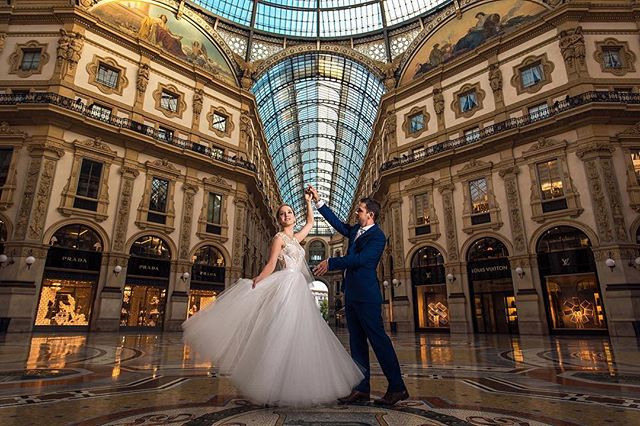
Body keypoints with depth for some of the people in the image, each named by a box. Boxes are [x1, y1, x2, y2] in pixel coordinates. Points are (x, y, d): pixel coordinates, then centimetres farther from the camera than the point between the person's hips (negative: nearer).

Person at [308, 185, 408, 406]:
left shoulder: (377, 236, -10)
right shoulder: (356, 230, 14)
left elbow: (360, 259, -21)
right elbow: (337, 223, 21)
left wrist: (330, 263, -21)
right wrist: (318, 201, 19)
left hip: (366, 295, -9)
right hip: (352, 293, 9)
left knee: (378, 339, -4)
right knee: (357, 342, 9)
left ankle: (397, 388, 7)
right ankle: (361, 389, 16)